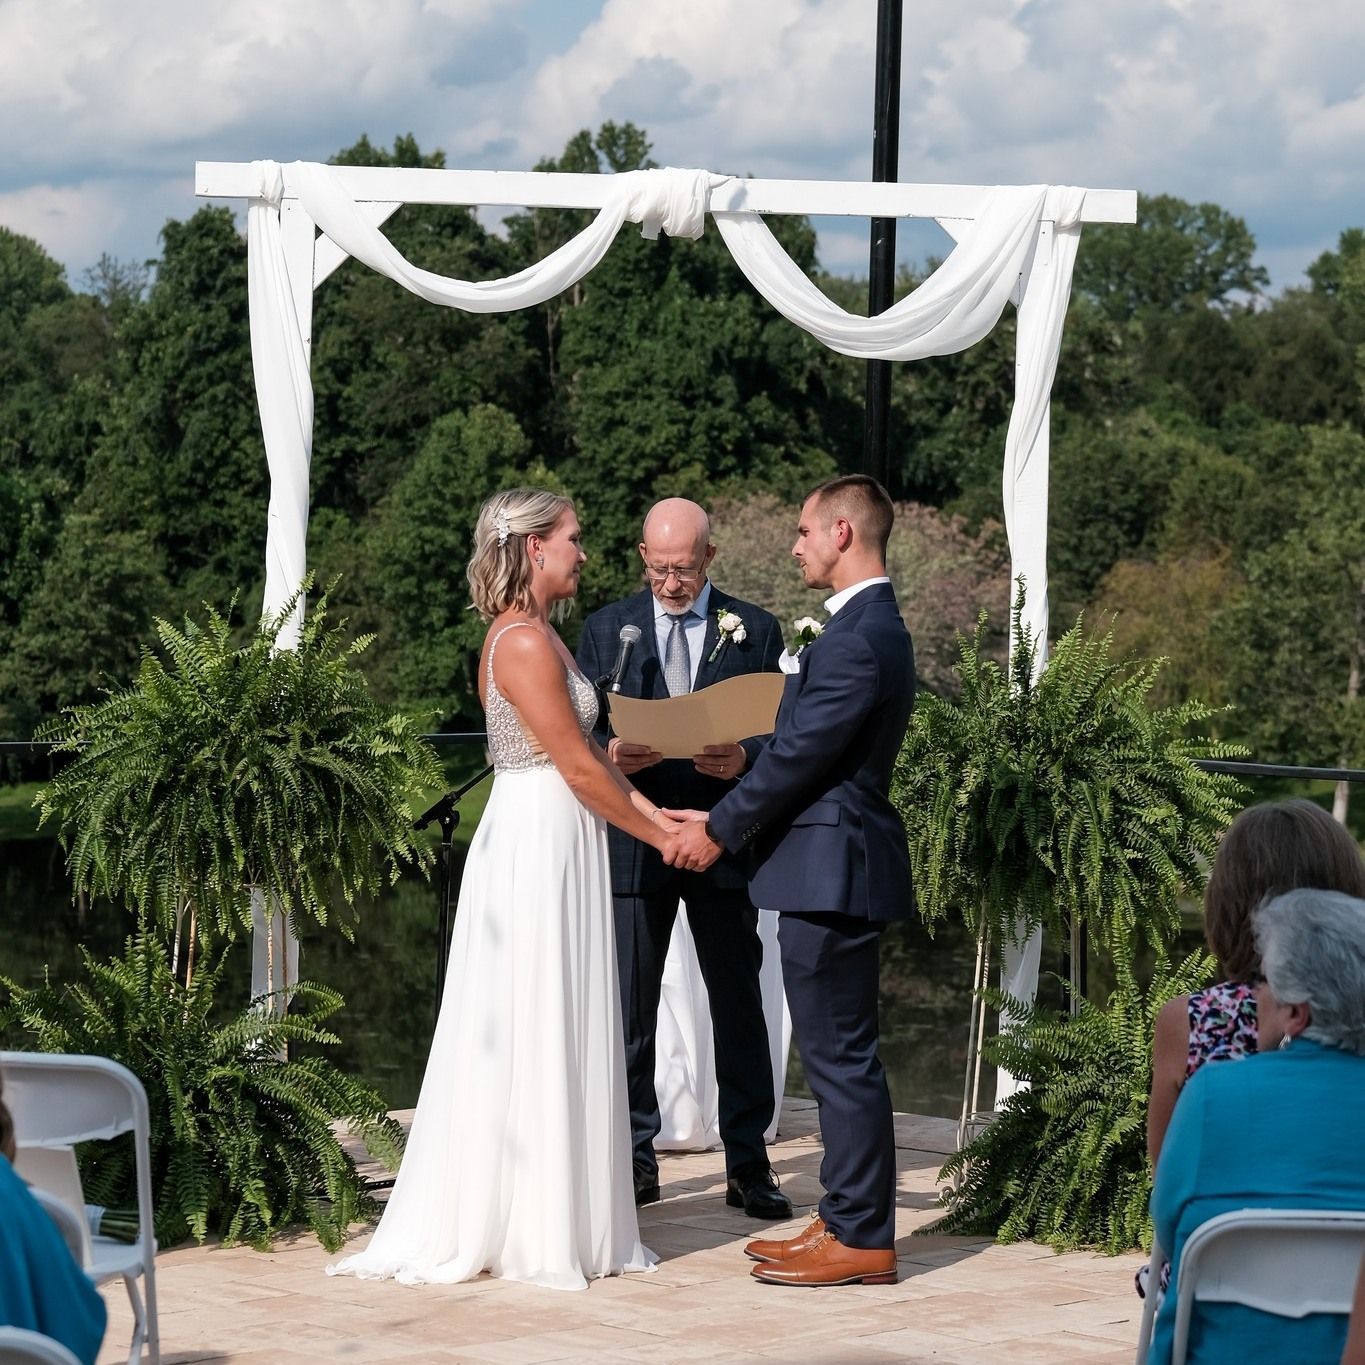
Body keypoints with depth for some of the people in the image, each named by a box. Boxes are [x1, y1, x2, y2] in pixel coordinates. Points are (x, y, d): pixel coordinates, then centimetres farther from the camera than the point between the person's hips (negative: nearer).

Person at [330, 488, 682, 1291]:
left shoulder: (539, 635, 15)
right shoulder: (525, 643, -17)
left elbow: (591, 751, 15)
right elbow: (580, 768, -16)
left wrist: (658, 815, 6)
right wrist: (660, 838, -8)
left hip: (557, 849, 10)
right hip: (539, 846, -10)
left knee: (565, 1037, 12)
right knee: (535, 1036, -3)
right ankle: (539, 1231, 3)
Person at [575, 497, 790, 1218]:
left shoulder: (754, 630, 6)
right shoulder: (606, 629, 8)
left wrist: (743, 758, -20)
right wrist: (609, 753, -18)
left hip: (724, 843, 0)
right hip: (633, 842, 0)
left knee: (739, 1004, 3)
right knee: (628, 1010, 2)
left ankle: (748, 1164, 9)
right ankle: (634, 1159, 11)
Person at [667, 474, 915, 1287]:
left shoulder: (858, 639, -19)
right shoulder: (875, 627, 15)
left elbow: (799, 755, -19)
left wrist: (720, 832, -8)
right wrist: (728, 818, 15)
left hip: (832, 871, -11)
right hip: (836, 864, 11)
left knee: (842, 1058, -6)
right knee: (841, 1058, 14)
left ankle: (861, 1240, -1)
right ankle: (848, 1221, 21)